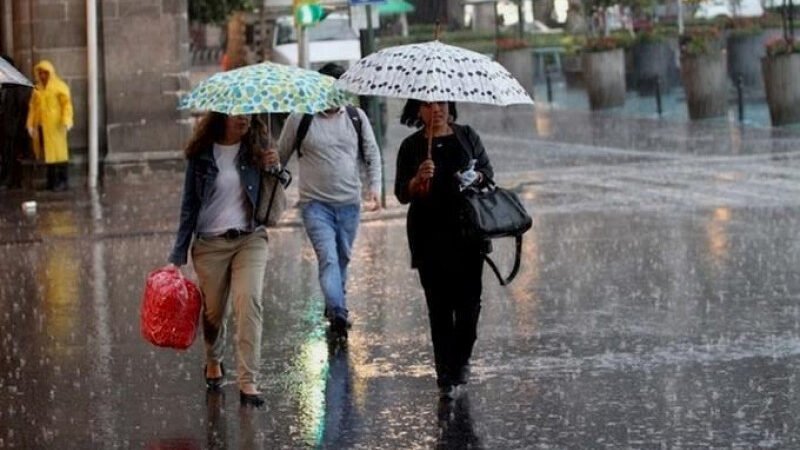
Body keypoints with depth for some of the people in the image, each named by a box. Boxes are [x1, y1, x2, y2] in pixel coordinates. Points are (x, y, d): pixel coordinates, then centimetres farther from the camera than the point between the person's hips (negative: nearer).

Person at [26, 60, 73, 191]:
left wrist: (66, 121, -21)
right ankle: (51, 181, 11)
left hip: (55, 125, -5)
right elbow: (33, 107, 16)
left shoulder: (60, 87, -1)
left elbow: (67, 104, -9)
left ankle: (62, 182, -4)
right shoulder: (37, 89, 15)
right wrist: (30, 124, 10)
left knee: (58, 153, -6)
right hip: (41, 126, 5)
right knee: (47, 154, 6)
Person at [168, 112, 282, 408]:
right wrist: (178, 256, 1)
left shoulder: (255, 150, 2)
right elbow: (190, 205, 4)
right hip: (210, 243, 0)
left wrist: (273, 169, -14)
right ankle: (213, 361, 40)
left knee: (248, 302, -17)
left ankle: (248, 381, -18)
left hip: (250, 239, 0)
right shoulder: (202, 154, -1)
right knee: (213, 310, 9)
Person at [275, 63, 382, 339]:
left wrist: (374, 186, -3)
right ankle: (337, 314, -27)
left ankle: (335, 306, 32)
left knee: (342, 259, 14)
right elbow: (280, 157, 7)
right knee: (328, 258, -17)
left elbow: (372, 154, 11)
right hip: (315, 203, -4)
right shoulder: (299, 120, -2)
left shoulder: (356, 117, 6)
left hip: (349, 203, 4)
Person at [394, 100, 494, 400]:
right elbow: (402, 194, 1)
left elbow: (488, 171, 14)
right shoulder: (411, 146, 3)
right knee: (439, 305, -1)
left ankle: (460, 360, 18)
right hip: (430, 237, -1)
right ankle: (445, 377, 4)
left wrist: (477, 177, -8)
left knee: (468, 299, -4)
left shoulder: (467, 136, 8)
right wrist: (418, 179, -19)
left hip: (467, 232, 1)